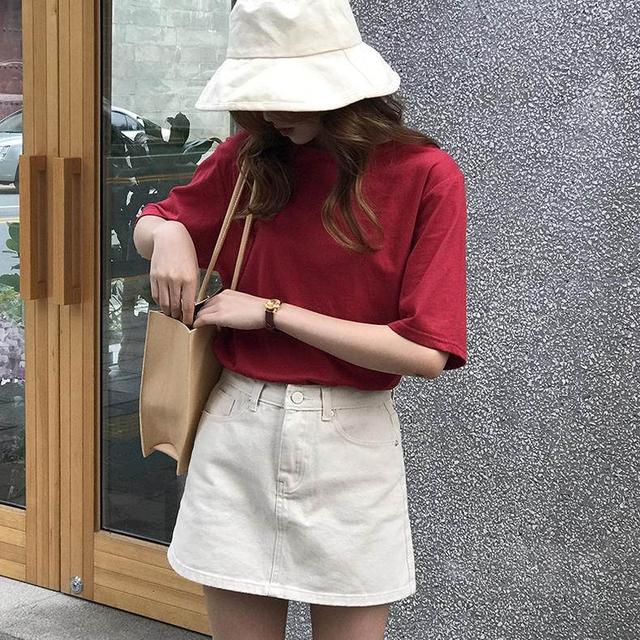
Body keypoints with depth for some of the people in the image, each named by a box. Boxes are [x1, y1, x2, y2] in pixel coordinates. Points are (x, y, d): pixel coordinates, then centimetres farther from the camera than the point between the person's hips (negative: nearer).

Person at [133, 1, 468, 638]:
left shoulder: (425, 175, -8)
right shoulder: (248, 157, 4)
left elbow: (426, 353, -14)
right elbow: (148, 223, 21)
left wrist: (273, 311, -13)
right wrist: (166, 232, -4)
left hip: (350, 441, -3)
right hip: (238, 426, 3)